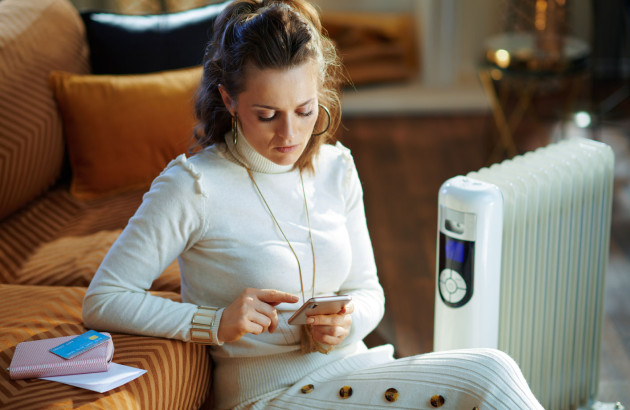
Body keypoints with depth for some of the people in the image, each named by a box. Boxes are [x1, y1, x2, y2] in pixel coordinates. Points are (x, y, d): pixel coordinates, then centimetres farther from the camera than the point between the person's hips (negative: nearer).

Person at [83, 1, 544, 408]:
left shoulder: (336, 168, 7)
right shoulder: (192, 186, -11)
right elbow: (103, 301, -9)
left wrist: (345, 322, -10)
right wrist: (216, 323, -21)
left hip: (350, 370, 6)